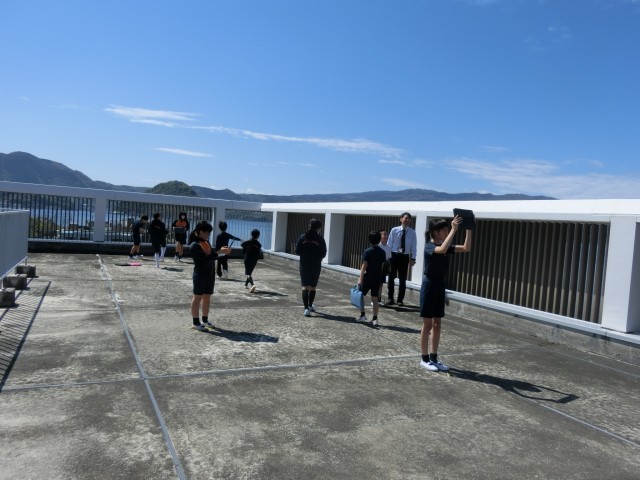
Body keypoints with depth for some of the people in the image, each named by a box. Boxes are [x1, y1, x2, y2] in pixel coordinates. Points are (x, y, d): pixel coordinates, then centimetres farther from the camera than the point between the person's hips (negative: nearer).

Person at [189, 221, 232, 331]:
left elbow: (211, 253, 13)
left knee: (207, 297, 14)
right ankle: (196, 322, 11)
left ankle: (205, 320, 25)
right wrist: (220, 252, -24)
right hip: (200, 275, -8)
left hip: (210, 274, 8)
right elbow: (205, 258, -25)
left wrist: (222, 250, -3)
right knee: (197, 297, 2)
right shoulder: (194, 245, -17)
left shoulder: (206, 242, 9)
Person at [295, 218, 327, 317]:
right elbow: (323, 254, -7)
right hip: (316, 266, -1)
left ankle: (306, 308, -9)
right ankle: (310, 306, 31)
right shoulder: (320, 239, -8)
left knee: (305, 286, 2)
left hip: (304, 265, 1)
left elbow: (297, 251, -1)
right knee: (312, 287, 15)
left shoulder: (302, 237, -3)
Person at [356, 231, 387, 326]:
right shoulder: (382, 252, 4)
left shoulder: (367, 251, -11)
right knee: (375, 298, 8)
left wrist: (360, 278, -14)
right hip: (377, 278, 5)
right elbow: (382, 266, 8)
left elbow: (364, 266, -14)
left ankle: (363, 315, 9)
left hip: (368, 277, -4)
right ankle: (375, 319, 7)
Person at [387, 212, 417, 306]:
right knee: (391, 277, 7)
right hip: (394, 255, -1)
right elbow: (389, 244, -3)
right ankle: (390, 298, 18)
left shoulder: (412, 232, -3)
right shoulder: (394, 230, -6)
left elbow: (413, 246, -1)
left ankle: (400, 299, 20)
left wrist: (413, 258, -7)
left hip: (405, 257, 1)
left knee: (403, 279, 9)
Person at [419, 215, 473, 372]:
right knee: (428, 325, 0)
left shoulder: (446, 247, 8)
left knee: (437, 324, 11)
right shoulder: (429, 246, -14)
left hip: (440, 285, 8)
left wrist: (468, 229, -8)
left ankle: (433, 358, 20)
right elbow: (442, 250, -36)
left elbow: (466, 248, 1)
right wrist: (454, 230, -33)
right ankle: (425, 358, 11)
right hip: (429, 285, -8)